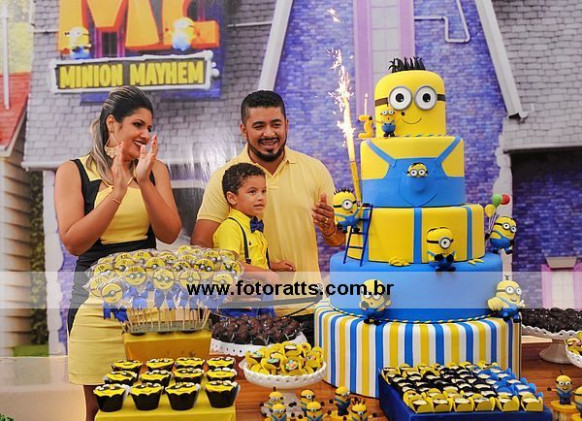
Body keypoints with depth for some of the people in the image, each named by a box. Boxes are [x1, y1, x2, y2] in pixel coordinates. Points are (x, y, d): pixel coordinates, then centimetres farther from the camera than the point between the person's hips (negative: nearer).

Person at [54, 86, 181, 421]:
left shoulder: (155, 169, 5)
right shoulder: (73, 172, -2)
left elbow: (169, 234, -3)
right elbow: (73, 242, -11)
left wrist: (144, 182, -16)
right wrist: (118, 191, -19)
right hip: (98, 302, -2)